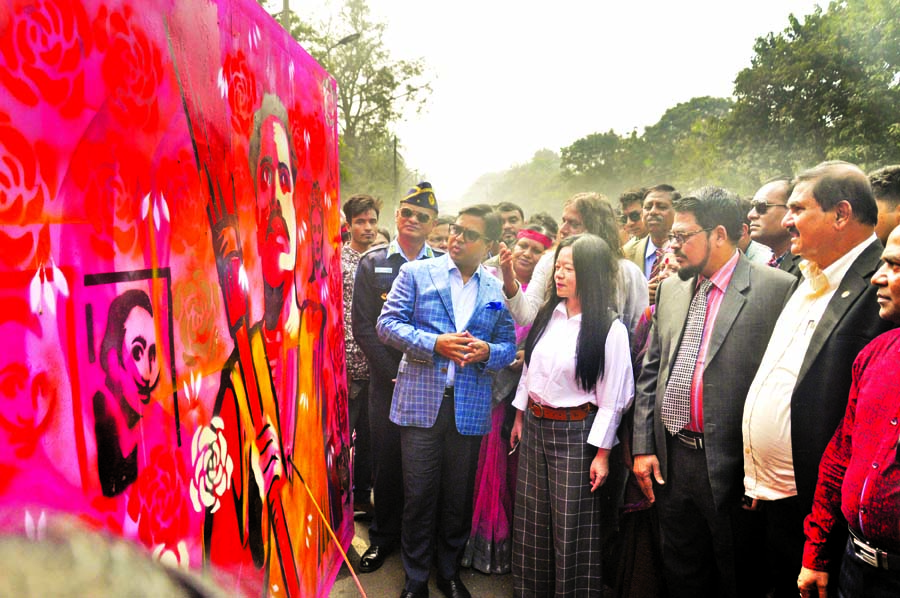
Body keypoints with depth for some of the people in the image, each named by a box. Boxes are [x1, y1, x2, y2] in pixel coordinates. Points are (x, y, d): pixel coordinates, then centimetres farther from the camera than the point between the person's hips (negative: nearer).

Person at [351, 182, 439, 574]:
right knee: (387, 460, 8)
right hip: (386, 381, 0)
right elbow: (363, 326, -3)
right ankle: (384, 537, 28)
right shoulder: (372, 263, 2)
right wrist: (396, 374, -9)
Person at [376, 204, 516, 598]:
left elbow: (509, 347, 10)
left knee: (459, 496, 13)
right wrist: (435, 344, -16)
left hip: (470, 407, 2)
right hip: (421, 402, -2)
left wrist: (488, 352, -13)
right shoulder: (415, 273, 3)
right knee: (419, 495, 5)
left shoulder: (496, 290, 9)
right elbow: (387, 324, -4)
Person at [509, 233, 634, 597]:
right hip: (534, 426, 6)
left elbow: (611, 398, -13)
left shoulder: (610, 329, -14)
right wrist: (520, 416, 14)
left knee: (571, 525, 8)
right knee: (531, 519, 17)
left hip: (575, 432, -6)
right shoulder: (548, 315, 3)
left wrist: (602, 453, -12)